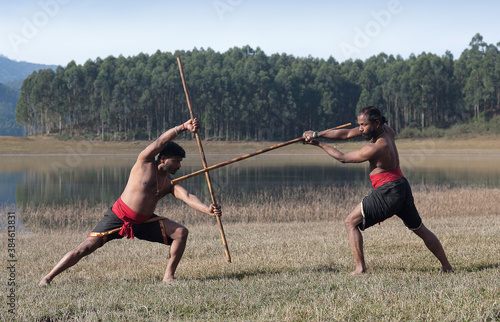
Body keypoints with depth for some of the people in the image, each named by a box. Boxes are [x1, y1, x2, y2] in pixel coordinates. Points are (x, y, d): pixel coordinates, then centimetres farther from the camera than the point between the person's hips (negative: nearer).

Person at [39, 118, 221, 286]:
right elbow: (161, 142, -21)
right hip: (118, 216, -5)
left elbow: (187, 197, -14)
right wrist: (183, 128, -31)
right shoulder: (144, 162, -9)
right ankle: (49, 277, -2)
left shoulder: (170, 182, 2)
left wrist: (207, 209, -33)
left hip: (143, 221, 5)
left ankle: (169, 276, 1)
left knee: (181, 232, -9)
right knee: (87, 247, -13)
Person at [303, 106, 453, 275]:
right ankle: (446, 266, 27)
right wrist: (317, 134, 1)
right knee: (420, 229, 22)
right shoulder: (386, 130, 4)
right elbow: (347, 134, 5)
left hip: (388, 191, -9)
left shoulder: (375, 148, -19)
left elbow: (343, 158, -8)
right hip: (402, 187, 9)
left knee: (351, 222, -4)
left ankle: (360, 268, -12)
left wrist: (319, 144, 1)